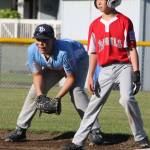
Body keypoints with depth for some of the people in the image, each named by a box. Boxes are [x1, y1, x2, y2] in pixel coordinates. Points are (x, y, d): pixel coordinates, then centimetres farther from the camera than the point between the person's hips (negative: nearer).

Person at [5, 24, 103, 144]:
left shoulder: (63, 52, -44)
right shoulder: (32, 51, -30)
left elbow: (71, 78, -32)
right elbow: (37, 74, -14)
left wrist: (57, 98, -38)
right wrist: (40, 94, -29)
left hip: (78, 61, -5)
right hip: (53, 66, 5)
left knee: (76, 90, -28)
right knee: (35, 91, -2)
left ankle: (95, 130, -26)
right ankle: (20, 129, 9)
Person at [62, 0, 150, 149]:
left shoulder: (125, 21, -2)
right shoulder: (95, 25, 10)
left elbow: (132, 49, -4)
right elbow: (93, 53, 13)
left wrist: (136, 72, -12)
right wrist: (90, 76, 7)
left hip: (124, 66, -4)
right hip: (105, 70, 4)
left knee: (127, 98, -24)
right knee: (94, 104, 4)